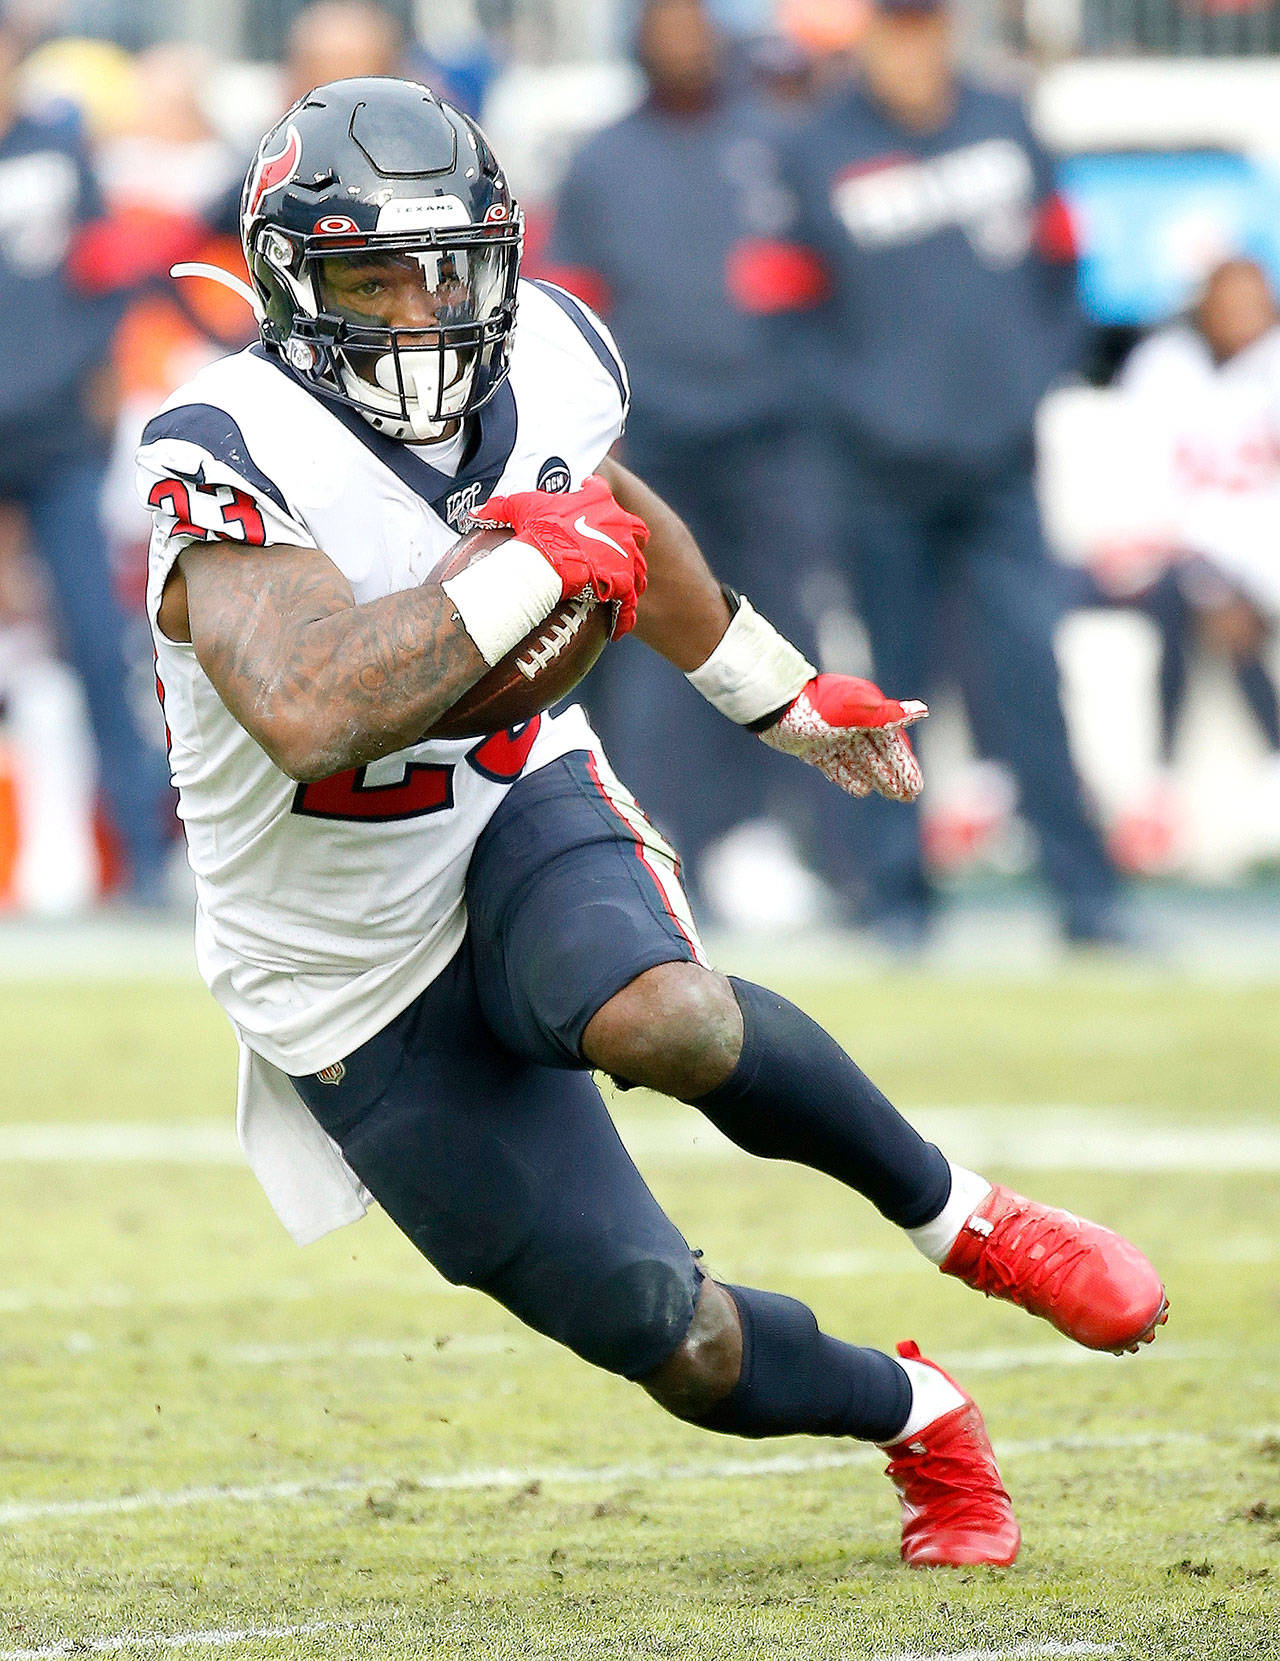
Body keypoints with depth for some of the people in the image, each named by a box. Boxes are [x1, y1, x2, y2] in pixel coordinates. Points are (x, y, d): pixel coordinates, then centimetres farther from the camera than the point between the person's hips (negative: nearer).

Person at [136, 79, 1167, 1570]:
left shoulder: (542, 363, -6)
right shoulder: (237, 458, -25)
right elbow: (308, 718, -43)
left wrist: (786, 702, 33)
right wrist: (528, 569, -34)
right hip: (364, 985, -3)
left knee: (658, 1019, -35)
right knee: (684, 1350, -5)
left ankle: (960, 1222, -10)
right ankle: (918, 1420, 25)